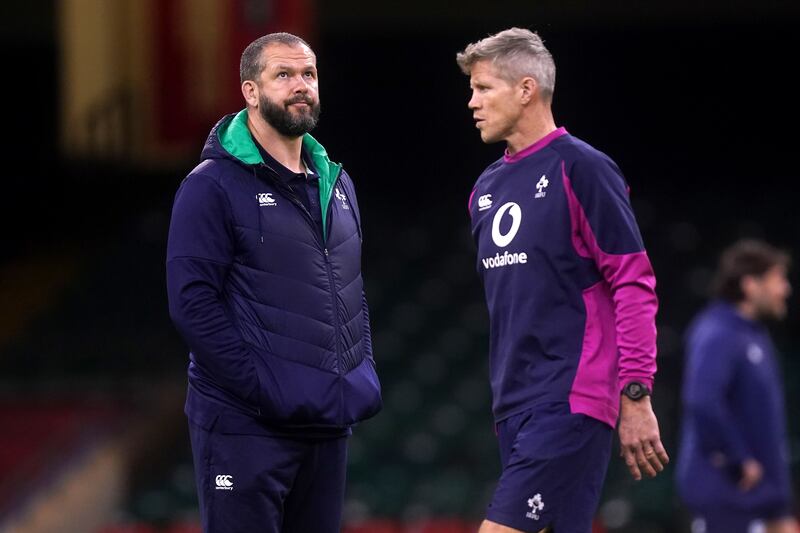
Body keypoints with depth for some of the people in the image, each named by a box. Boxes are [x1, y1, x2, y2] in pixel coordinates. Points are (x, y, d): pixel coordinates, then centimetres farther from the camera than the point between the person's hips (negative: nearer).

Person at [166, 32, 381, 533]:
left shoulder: (337, 185, 17)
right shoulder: (214, 186, -7)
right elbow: (192, 303, -14)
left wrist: (364, 373, 7)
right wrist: (264, 388, -19)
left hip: (328, 426, 7)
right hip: (245, 427, -7)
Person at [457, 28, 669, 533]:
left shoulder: (580, 168, -7)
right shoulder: (487, 187, 16)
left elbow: (634, 284, -10)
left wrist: (636, 396, -15)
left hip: (570, 401, -8)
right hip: (515, 406, 8)